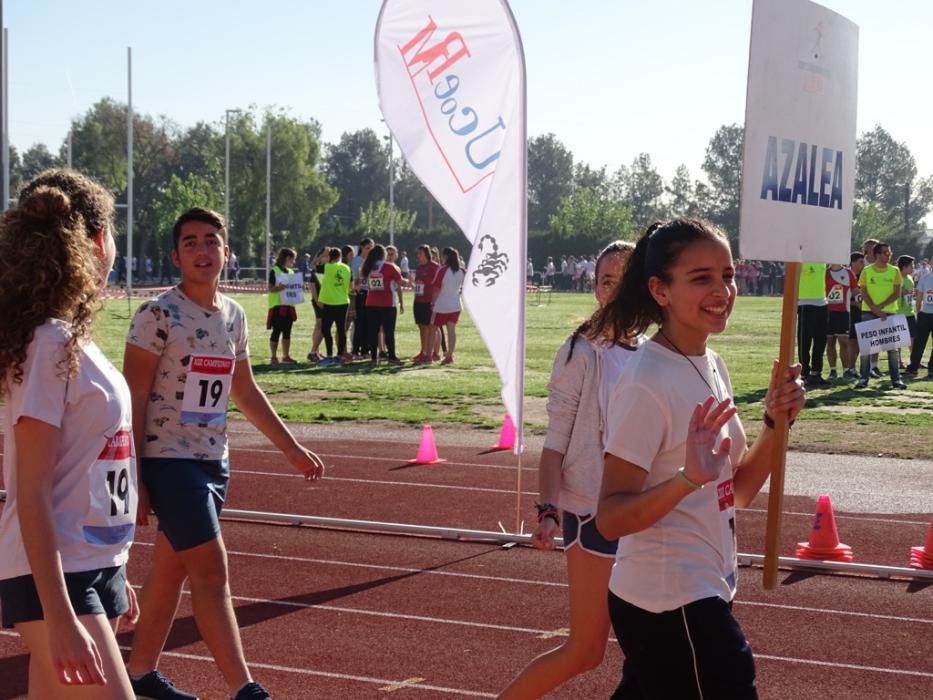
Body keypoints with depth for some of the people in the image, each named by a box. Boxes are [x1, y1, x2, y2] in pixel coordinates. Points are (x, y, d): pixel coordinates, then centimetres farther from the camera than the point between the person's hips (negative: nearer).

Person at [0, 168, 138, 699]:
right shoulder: (50, 343, -17)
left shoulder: (73, 339, 9)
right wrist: (60, 617, -22)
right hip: (53, 577, -9)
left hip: (93, 567, 9)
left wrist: (113, 574, 22)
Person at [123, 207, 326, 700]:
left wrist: (291, 448, 20)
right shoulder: (157, 316, -13)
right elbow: (133, 401, -13)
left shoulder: (233, 316, 9)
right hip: (169, 460, -7)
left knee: (171, 568, 15)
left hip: (214, 460, 7)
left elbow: (246, 392, 20)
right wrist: (133, 479, -17)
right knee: (211, 571, -10)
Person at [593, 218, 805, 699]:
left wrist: (775, 421, -2)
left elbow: (737, 491, 12)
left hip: (699, 594, 9)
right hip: (666, 604, -9)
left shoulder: (712, 366, 6)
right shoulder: (647, 383, -20)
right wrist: (688, 478, -36)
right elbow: (610, 519, -21)